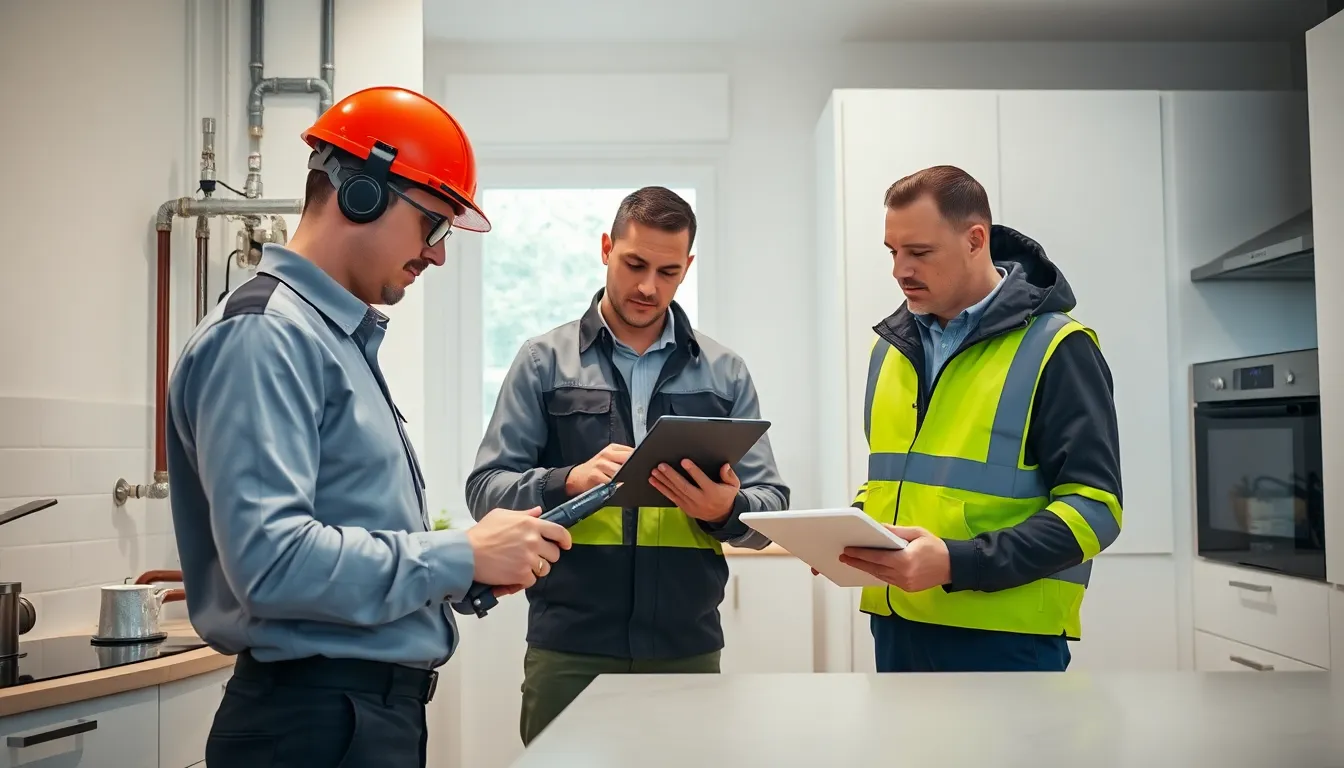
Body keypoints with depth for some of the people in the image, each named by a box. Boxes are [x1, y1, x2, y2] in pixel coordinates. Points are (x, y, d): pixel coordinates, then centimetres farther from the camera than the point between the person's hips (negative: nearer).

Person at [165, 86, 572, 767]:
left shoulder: (339, 334, 13)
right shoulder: (263, 336, -16)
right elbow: (271, 559, -26)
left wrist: (482, 558, 2)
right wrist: (463, 557, -18)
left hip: (380, 706, 9)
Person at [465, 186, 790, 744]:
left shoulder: (725, 374, 7)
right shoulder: (545, 361, 3)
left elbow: (772, 507, 6)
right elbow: (486, 491, 0)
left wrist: (727, 508, -17)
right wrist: (568, 482, -19)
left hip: (687, 648, 2)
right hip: (568, 647, -1)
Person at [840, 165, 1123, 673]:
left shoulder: (1055, 348, -8)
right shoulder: (893, 345, 11)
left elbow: (1093, 505, -13)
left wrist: (957, 563, -23)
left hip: (1005, 636, -6)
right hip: (896, 627, 6)